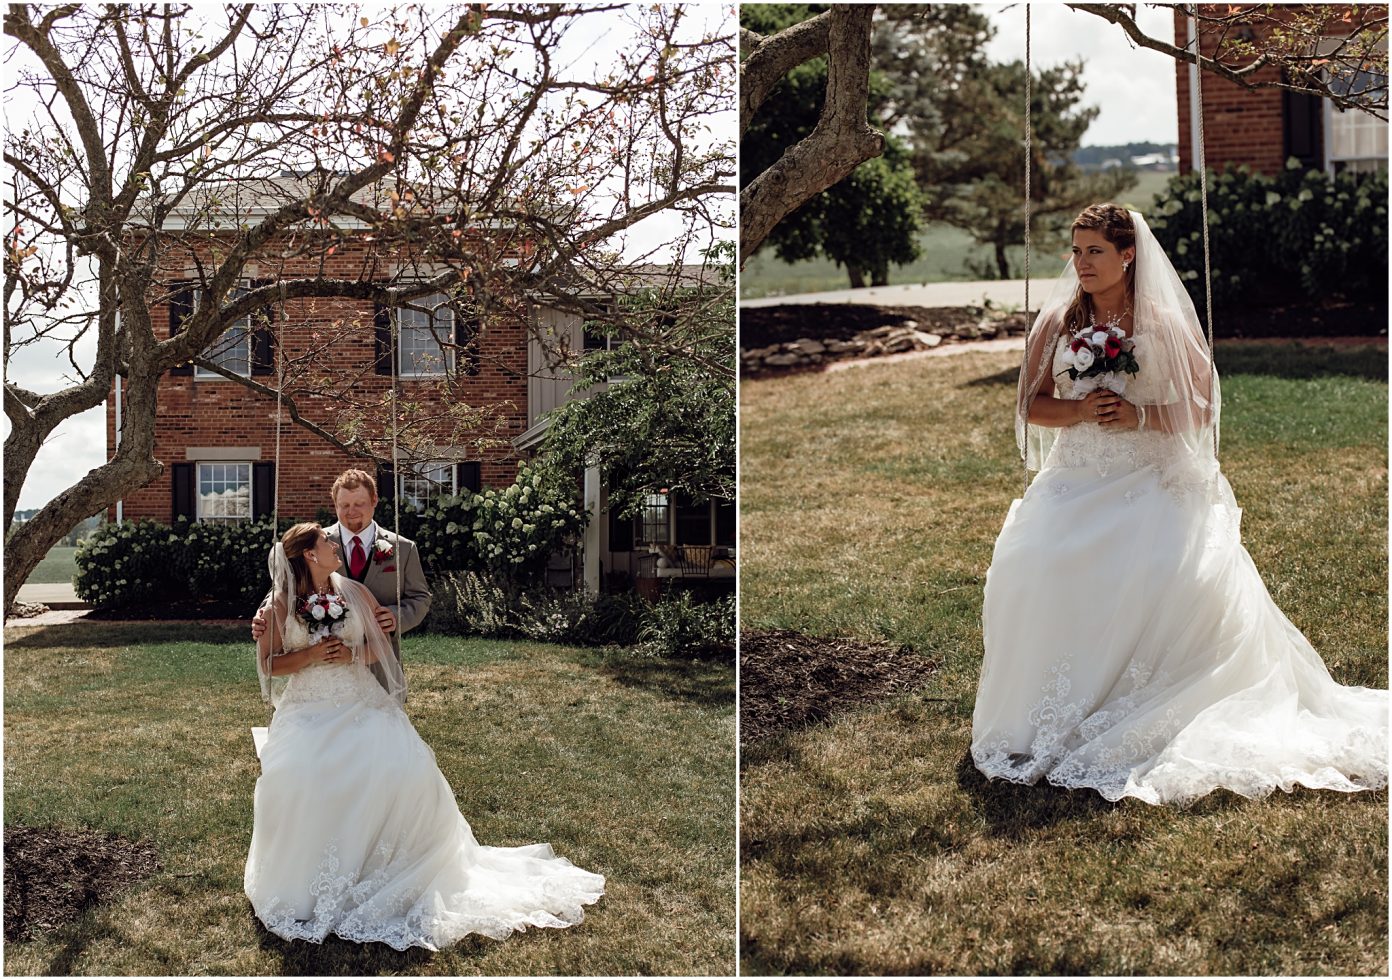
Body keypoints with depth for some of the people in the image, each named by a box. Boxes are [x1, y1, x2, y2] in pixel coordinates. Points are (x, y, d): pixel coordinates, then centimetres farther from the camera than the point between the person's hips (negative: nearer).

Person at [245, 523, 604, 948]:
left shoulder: (354, 592, 8)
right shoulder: (280, 604, 2)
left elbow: (383, 643, 13)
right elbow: (269, 665, 3)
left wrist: (353, 654, -6)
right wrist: (312, 655, -12)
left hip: (361, 703, 2)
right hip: (307, 709, -2)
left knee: (404, 768, -23)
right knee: (292, 776, -31)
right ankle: (303, 880, -12)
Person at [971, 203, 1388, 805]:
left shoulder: (1168, 324, 3)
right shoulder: (1056, 324, 11)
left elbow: (1201, 409, 2)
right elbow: (1032, 406, 11)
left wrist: (1140, 416, -14)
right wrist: (1077, 410, -9)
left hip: (1153, 480, -2)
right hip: (1076, 479, 2)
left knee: (1181, 572, -29)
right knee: (1033, 565, -25)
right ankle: (1058, 716, -11)